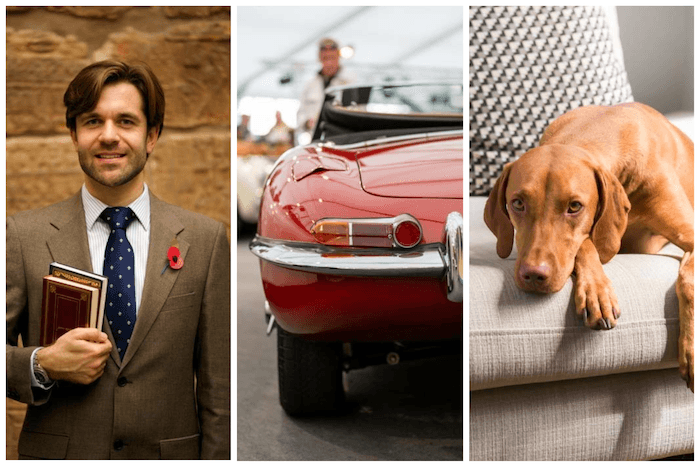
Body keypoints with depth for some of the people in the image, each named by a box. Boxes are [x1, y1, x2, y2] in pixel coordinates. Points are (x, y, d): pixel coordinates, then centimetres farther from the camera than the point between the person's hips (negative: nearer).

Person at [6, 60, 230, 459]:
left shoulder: (205, 239, -4)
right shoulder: (24, 235, -4)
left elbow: (216, 383, -3)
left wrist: (215, 457, -5)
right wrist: (42, 364, -19)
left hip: (169, 454, 0)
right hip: (58, 454, 0)